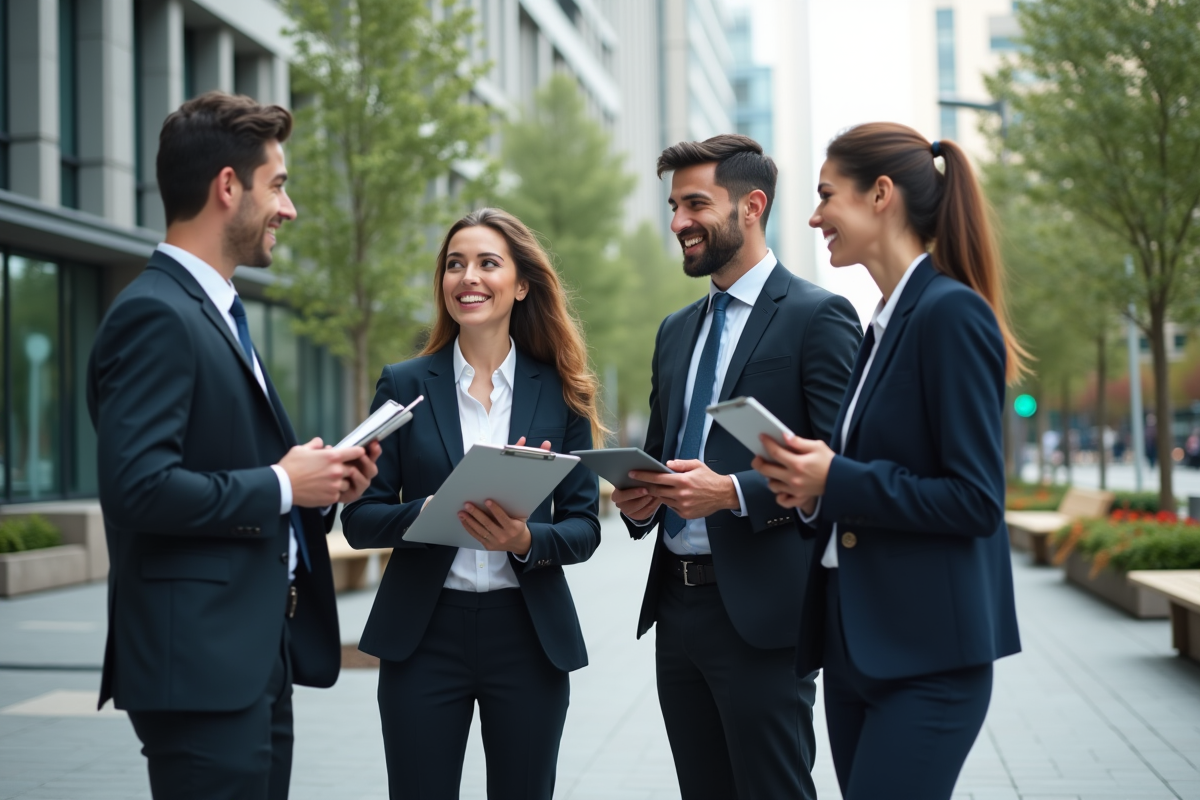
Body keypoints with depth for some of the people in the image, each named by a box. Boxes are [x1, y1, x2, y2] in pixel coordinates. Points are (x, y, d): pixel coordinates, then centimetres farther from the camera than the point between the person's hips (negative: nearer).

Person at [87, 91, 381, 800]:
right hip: (200, 665, -10)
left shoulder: (219, 314, 18)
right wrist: (283, 486, -14)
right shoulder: (154, 315, -14)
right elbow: (142, 487, -25)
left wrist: (323, 487, 4)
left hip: (257, 660, 10)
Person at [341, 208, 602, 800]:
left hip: (530, 635, 1)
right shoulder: (404, 385, 3)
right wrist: (434, 511, -19)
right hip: (424, 634, 0)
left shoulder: (559, 391, 3)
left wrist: (525, 540, -18)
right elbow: (359, 519, 0)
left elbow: (584, 527, 2)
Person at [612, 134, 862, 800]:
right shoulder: (676, 331, 17)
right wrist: (639, 500, 1)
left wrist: (734, 492, -22)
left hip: (760, 611, -7)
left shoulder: (818, 316, -6)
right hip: (677, 606, 7)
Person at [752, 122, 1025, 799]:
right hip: (856, 643, 9)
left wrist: (836, 480, -18)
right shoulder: (885, 324, 14)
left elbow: (976, 499, -18)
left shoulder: (952, 313, -13)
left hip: (928, 657, -9)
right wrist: (815, 484, -1)